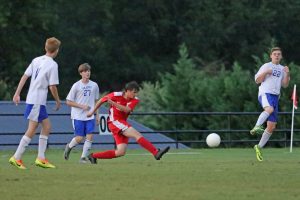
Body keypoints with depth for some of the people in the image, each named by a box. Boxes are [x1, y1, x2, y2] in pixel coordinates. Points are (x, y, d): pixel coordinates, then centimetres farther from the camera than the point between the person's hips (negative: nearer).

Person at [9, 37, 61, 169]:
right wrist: (58, 101, 2)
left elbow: (25, 76, 9)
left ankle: (41, 158, 12)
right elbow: (52, 86, -12)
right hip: (37, 101, -8)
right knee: (32, 130, -6)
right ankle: (16, 158, -6)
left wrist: (17, 94, 11)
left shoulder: (36, 60, 10)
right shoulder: (52, 65, -12)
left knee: (47, 126, 12)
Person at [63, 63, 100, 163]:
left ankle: (83, 157, 1)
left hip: (90, 116, 3)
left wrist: (97, 115, 11)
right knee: (79, 138, -5)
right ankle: (69, 147, 26)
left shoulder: (94, 85, 5)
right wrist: (82, 106, -13)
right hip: (78, 116, -3)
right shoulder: (76, 86, -6)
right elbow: (68, 102, -4)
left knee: (90, 136, -9)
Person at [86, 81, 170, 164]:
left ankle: (93, 156, 10)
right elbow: (101, 100, 5)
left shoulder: (134, 100, 0)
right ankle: (156, 153, -32)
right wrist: (93, 112, 16)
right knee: (137, 135, -23)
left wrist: (113, 103, -28)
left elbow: (126, 110, -18)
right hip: (115, 122, -7)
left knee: (121, 152, 0)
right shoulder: (116, 95, -9)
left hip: (123, 124, 7)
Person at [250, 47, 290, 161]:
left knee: (272, 127, 3)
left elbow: (285, 85, 15)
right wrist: (265, 73, -14)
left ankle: (259, 147, 14)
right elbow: (257, 80, 2)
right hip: (265, 93, -6)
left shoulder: (282, 69, 20)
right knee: (269, 109, -42)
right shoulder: (266, 66, 6)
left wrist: (287, 74, 0)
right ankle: (257, 127, -53)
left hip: (275, 96, 6)